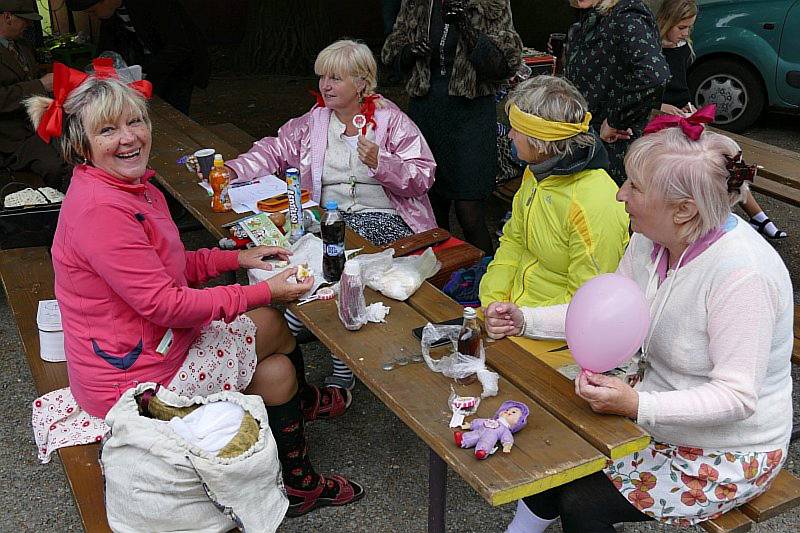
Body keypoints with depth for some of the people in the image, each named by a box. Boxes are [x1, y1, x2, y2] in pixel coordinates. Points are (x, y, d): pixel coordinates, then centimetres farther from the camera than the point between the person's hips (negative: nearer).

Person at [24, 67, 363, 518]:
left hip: (154, 342, 9)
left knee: (276, 371, 7)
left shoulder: (135, 187, 5)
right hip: (131, 377, -9)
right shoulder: (99, 209, -27)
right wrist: (263, 292, -22)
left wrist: (238, 258, 2)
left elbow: (169, 268, 14)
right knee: (271, 324, 2)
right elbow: (165, 304, -27)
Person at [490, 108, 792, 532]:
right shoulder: (651, 241, -7)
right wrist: (525, 321, -7)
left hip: (726, 453, -7)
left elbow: (737, 396, -29)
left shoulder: (742, 274, -31)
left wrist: (638, 406, -39)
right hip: (652, 409, 7)